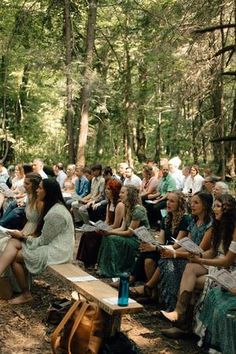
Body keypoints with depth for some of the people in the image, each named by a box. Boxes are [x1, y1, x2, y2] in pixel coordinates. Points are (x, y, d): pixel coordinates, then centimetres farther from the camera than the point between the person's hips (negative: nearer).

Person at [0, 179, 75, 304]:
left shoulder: (56, 213, -20)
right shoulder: (52, 207, 12)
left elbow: (43, 241, -16)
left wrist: (24, 237, -2)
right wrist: (26, 236, 0)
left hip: (56, 251, -10)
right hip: (49, 244, 10)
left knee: (15, 256, -9)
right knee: (13, 242, -6)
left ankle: (26, 295, 3)